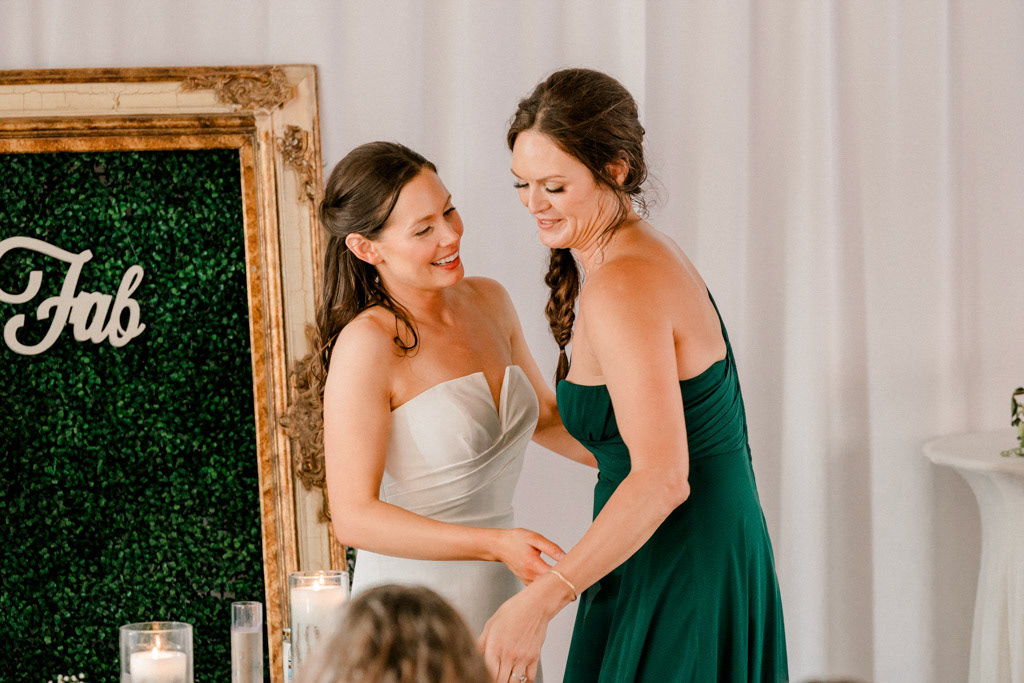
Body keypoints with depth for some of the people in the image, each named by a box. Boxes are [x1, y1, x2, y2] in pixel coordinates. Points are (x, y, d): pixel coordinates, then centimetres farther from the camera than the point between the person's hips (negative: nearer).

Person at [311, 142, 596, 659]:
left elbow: (544, 417, 21)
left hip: (499, 598, 7)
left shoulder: (487, 302, 3)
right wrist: (496, 545, -28)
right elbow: (353, 516, -20)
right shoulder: (368, 343, -18)